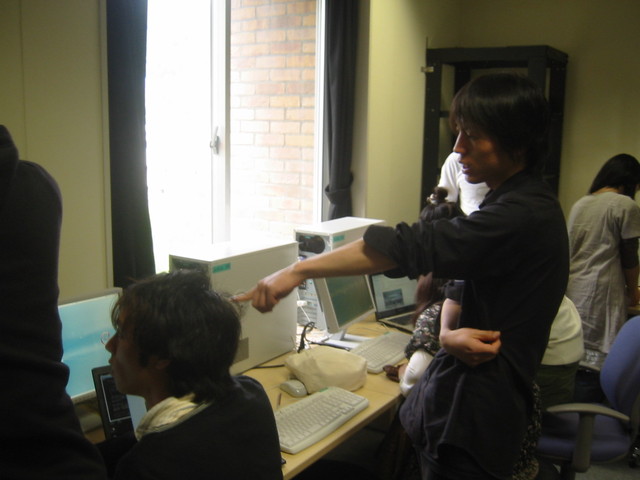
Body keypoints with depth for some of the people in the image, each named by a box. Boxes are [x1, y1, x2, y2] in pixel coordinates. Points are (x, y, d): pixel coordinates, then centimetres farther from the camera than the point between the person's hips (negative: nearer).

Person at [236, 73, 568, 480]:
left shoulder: (523, 216, -23)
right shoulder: (519, 203, 9)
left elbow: (412, 247, -28)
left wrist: (299, 271, -26)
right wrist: (448, 334, -15)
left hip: (474, 415, -8)